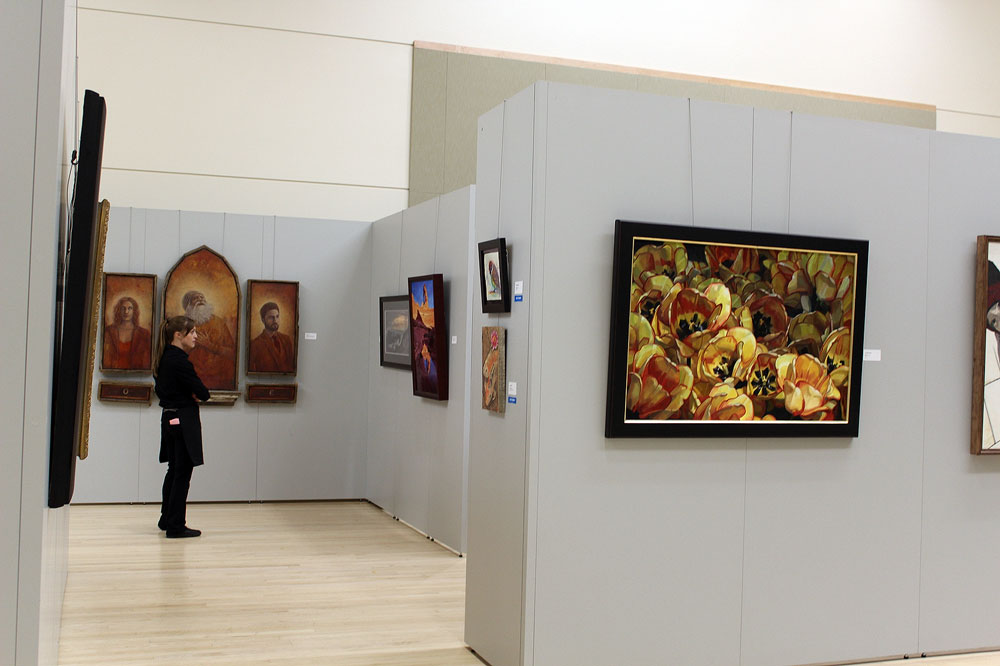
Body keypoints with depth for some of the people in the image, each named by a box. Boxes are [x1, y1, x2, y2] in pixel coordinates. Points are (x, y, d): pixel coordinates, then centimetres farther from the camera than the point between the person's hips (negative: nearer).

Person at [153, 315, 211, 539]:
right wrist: (196, 393, 4)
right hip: (184, 420, -10)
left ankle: (167, 520, 31)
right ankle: (176, 526, 2)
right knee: (182, 472, -3)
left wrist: (189, 394, 1)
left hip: (169, 418, 10)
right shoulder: (180, 361, -19)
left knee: (174, 470, 20)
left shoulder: (165, 358, 10)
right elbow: (203, 393, -19)